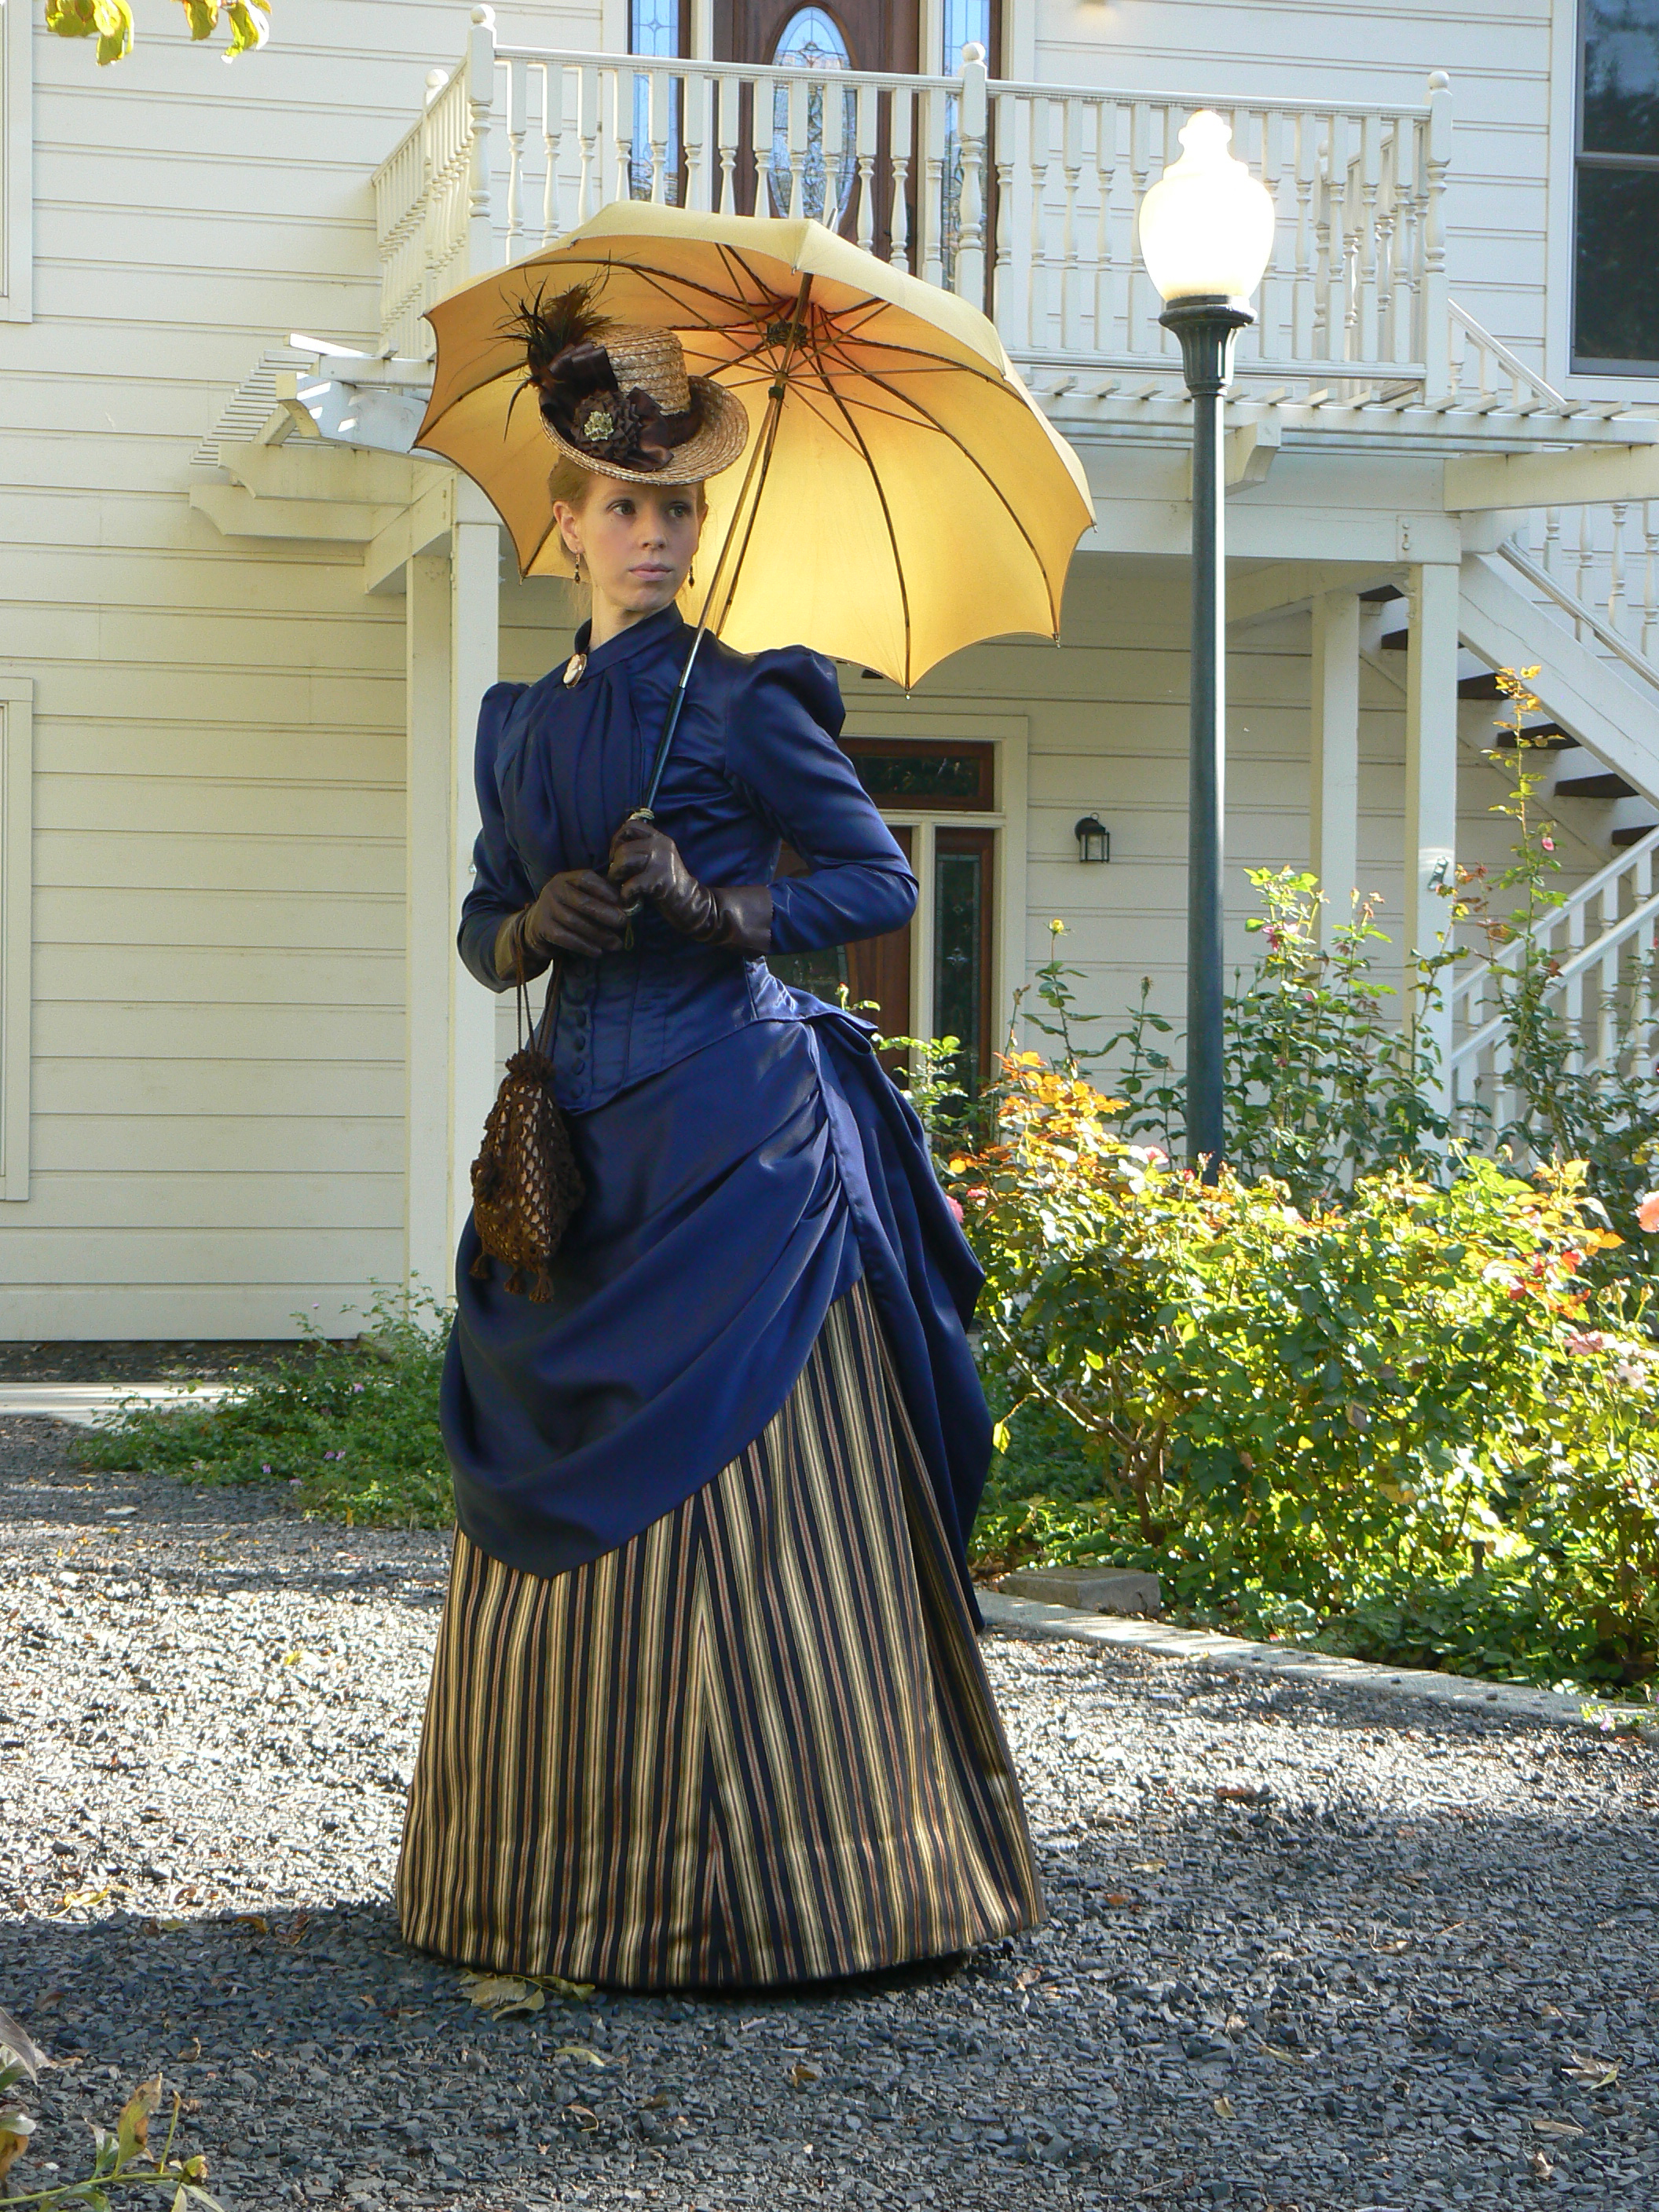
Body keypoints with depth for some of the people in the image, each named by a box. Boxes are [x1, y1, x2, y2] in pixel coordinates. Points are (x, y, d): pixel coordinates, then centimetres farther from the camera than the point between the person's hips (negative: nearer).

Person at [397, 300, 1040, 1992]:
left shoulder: (740, 696, 0)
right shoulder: (521, 722, 17)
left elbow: (881, 880, 0)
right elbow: (484, 927, 20)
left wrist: (718, 909, -15)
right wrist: (534, 925, -3)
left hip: (733, 1125, -6)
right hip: (588, 1126, 6)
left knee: (742, 1489, -8)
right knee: (569, 1504, 6)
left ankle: (777, 1878, -3)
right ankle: (579, 1869, 15)